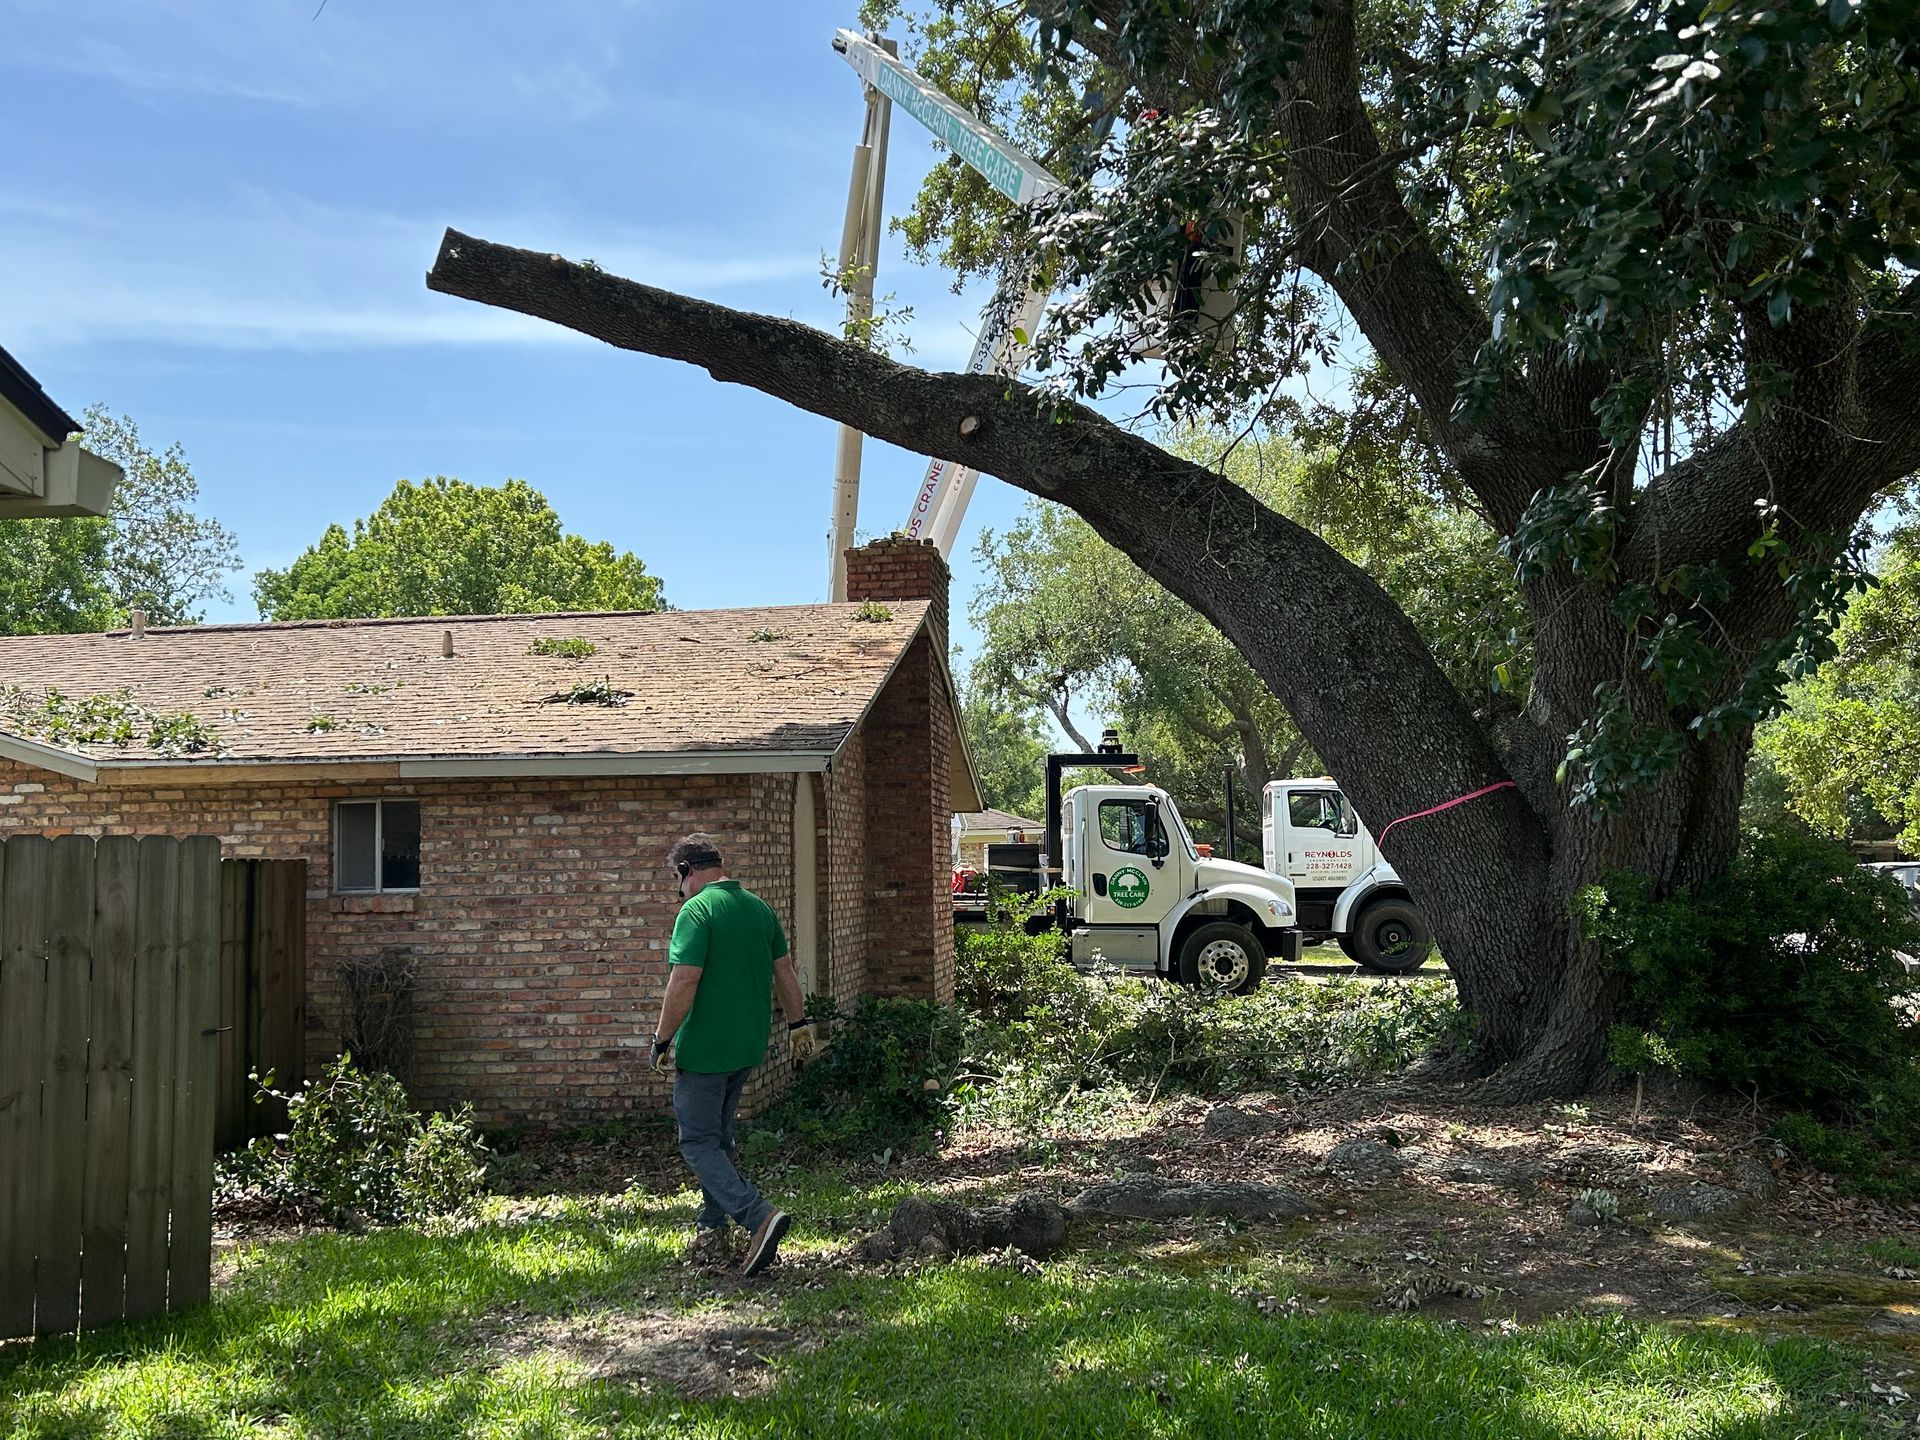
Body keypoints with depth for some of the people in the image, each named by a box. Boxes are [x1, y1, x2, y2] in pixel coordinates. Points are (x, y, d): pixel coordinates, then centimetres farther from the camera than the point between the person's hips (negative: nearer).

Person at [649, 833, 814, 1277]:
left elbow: (684, 982, -22)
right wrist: (799, 1024, 21)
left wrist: (662, 1040, -13)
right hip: (749, 1048, 8)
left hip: (705, 1049, -8)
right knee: (719, 1137, 20)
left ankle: (759, 1217, -17)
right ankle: (711, 1231, 25)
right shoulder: (759, 907, 8)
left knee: (699, 1143, 0)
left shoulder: (696, 911, -16)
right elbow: (784, 971, 13)